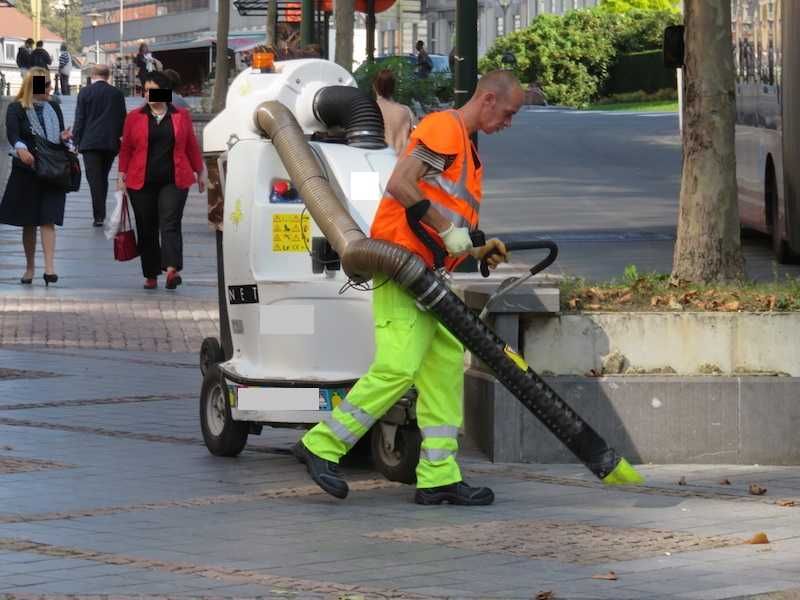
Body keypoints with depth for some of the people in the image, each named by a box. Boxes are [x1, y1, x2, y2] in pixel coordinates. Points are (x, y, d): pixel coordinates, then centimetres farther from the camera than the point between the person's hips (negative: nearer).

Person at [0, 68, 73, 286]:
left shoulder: (53, 108, 11)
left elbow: (59, 138, 17)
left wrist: (64, 137, -7)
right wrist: (20, 148, -41)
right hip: (26, 171, -2)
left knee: (48, 220, -9)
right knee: (29, 222, 7)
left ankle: (49, 268, -18)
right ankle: (30, 268, 19)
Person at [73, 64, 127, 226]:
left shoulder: (85, 92, -3)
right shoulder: (117, 94, 4)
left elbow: (79, 119, -4)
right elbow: (122, 119, 8)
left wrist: (76, 141, 2)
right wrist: (120, 138, 19)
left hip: (90, 142, -3)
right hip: (111, 143, 3)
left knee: (95, 179, -4)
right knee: (103, 178, 16)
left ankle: (99, 215, -12)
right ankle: (100, 213, 19)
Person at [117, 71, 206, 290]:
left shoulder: (181, 116, 7)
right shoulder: (134, 117, 7)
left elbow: (192, 146, 12)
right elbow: (126, 149, 9)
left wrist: (200, 173, 13)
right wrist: (122, 176, 3)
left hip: (174, 181, -1)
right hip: (141, 182, 1)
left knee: (170, 224, -14)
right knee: (146, 229, 5)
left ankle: (172, 270, -26)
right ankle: (151, 275, 13)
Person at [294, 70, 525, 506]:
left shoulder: (470, 152, 23)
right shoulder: (443, 128, -8)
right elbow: (400, 184, -19)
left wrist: (479, 250, 8)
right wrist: (448, 231, -18)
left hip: (428, 274, 10)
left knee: (445, 368, 7)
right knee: (399, 367, -16)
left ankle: (439, 477, 8)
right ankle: (321, 446, -7)